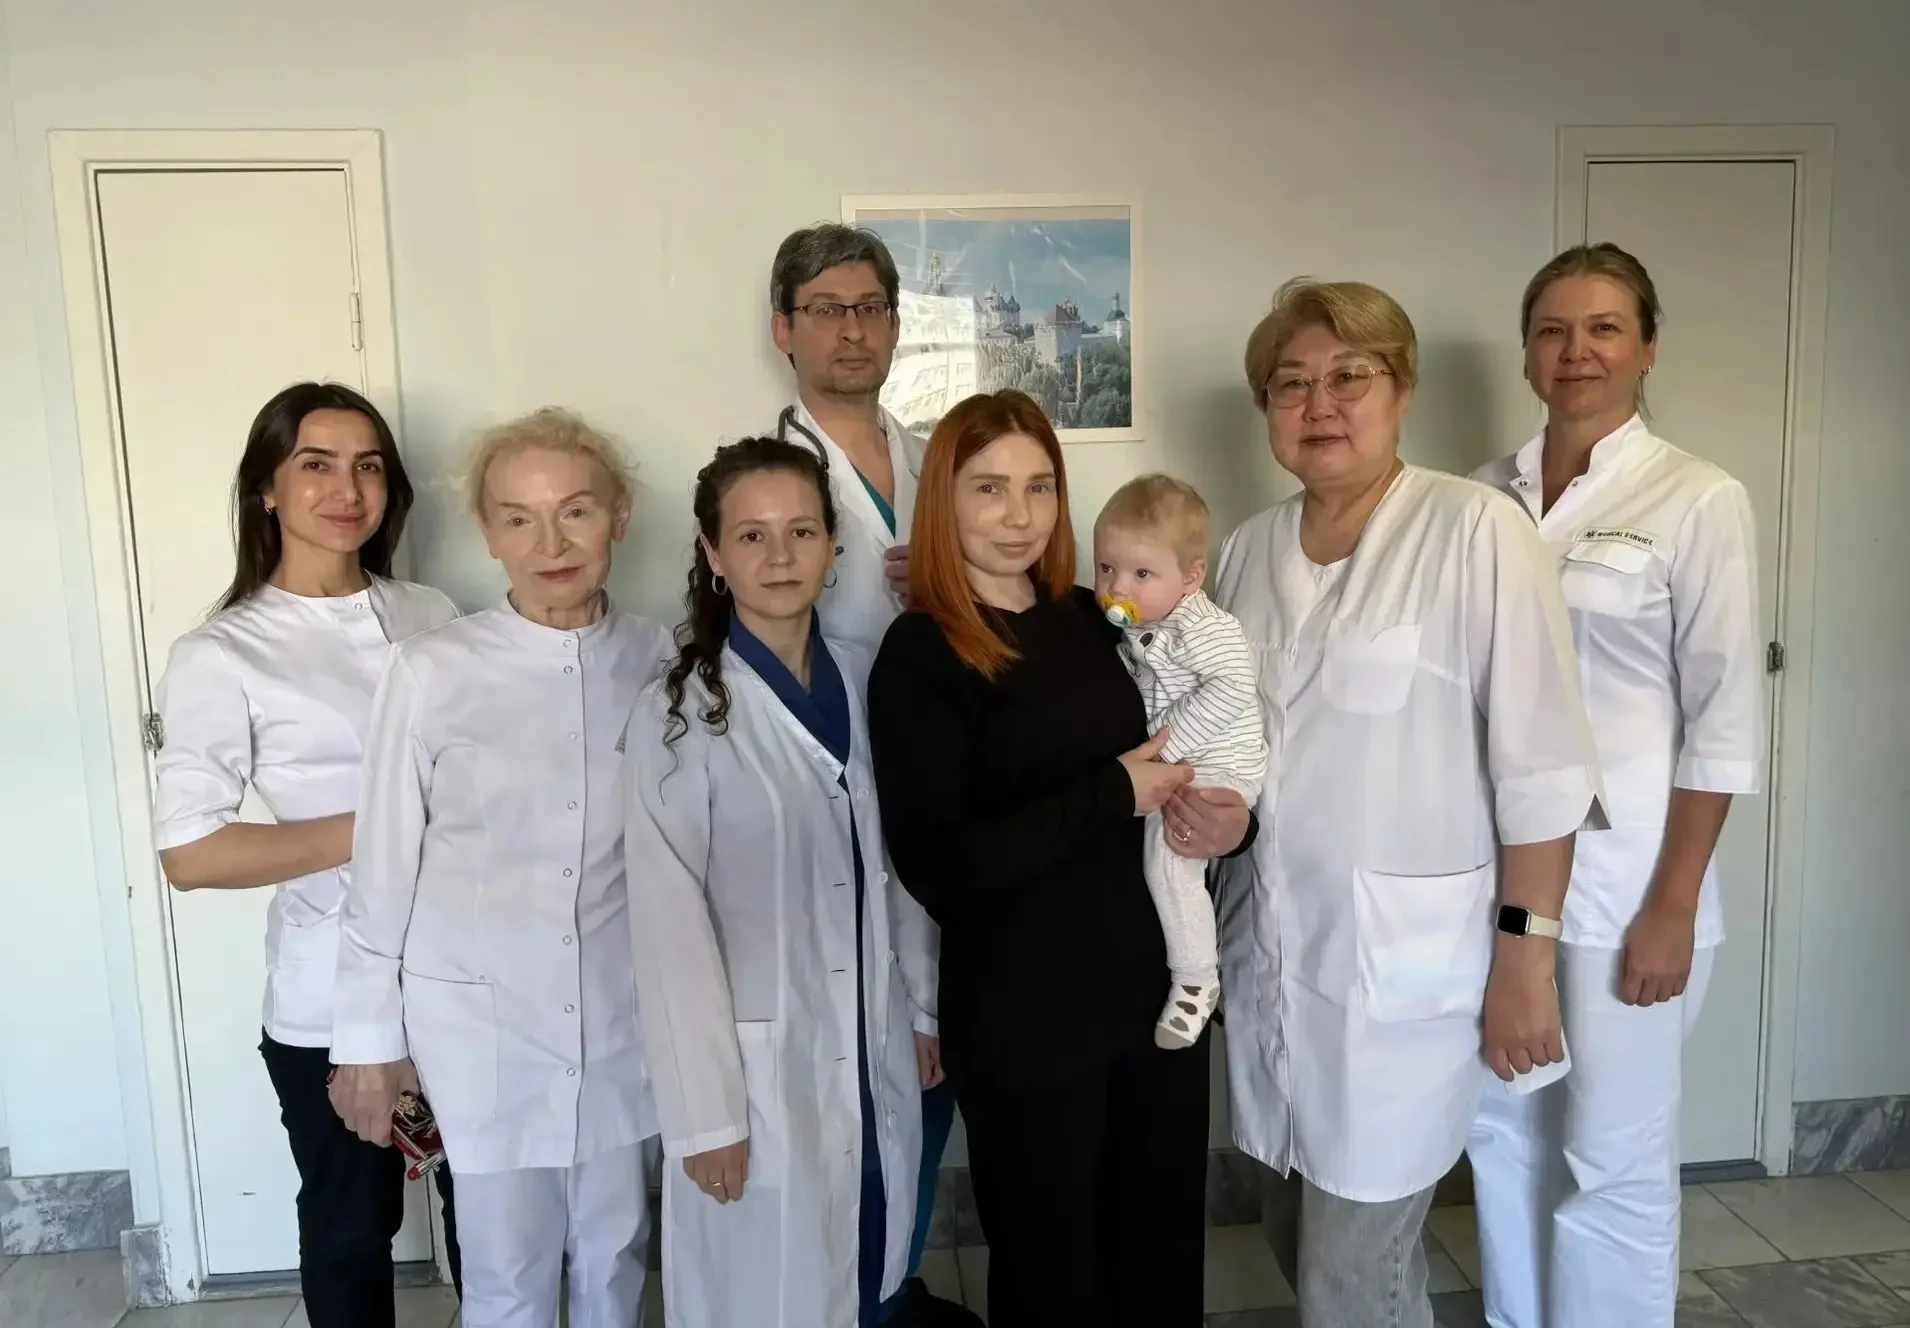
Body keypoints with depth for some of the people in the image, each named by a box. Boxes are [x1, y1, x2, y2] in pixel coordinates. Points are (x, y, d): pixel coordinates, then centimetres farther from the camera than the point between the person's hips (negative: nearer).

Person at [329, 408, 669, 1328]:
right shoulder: (433, 672, -13)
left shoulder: (660, 662, -6)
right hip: (481, 1018, -2)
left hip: (623, 1012, 2)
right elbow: (384, 866, -5)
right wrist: (368, 1038, 1)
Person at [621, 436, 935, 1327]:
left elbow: (901, 864, 7)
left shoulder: (866, 681, 1)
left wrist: (929, 1009, 9)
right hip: (760, 1064, -4)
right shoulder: (680, 713, -15)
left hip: (876, 1054, 5)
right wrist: (705, 1110, -13)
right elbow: (669, 926, -14)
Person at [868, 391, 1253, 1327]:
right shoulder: (919, 657, -12)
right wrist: (1112, 796, -18)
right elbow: (936, 867, -20)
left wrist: (1232, 817, -7)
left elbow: (1176, 758, 15)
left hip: (1156, 987, 5)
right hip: (1021, 1016, -5)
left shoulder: (1092, 620, 4)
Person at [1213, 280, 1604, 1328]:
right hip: (1269, 944, 6)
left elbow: (1539, 761, -13)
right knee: (1301, 1243, 20)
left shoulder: (1475, 530, -13)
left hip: (1403, 959, -6)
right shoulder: (1248, 548, 6)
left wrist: (1526, 951, -12)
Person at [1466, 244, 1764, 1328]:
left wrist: (1674, 904, -11)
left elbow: (1724, 720, -8)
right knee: (1502, 1133, 16)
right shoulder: (1489, 497, 5)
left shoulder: (1701, 501, -7)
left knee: (1613, 1158, 7)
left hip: (1625, 880, -4)